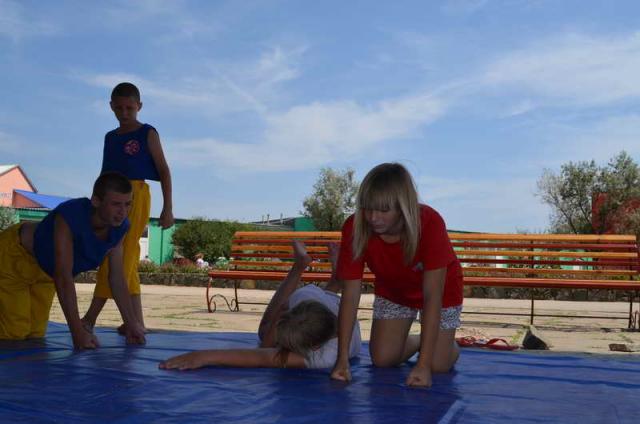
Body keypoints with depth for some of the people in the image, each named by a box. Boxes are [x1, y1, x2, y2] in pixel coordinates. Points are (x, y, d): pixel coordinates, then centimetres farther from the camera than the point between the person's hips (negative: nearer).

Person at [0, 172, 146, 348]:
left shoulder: (120, 227, -19)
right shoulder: (69, 217, -40)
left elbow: (117, 278, -12)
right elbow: (63, 278, -42)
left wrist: (132, 324, -16)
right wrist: (78, 332, -45)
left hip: (45, 271, 7)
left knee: (36, 334, 14)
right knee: (14, 333, -10)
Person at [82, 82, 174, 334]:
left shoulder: (147, 134, 3)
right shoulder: (110, 137, 18)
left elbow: (164, 171, 0)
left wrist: (167, 208, -7)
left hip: (135, 196, -6)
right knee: (127, 260, 5)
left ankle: (91, 318, -12)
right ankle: (136, 320, 9)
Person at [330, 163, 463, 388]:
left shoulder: (429, 223, -39)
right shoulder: (355, 228, -31)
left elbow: (432, 296, -38)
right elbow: (350, 296, -27)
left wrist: (423, 364, -42)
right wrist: (342, 359, -32)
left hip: (439, 287, -2)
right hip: (392, 290, 3)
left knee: (438, 365, -9)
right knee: (382, 359, -3)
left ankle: (448, 344, 28)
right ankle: (419, 341, 28)